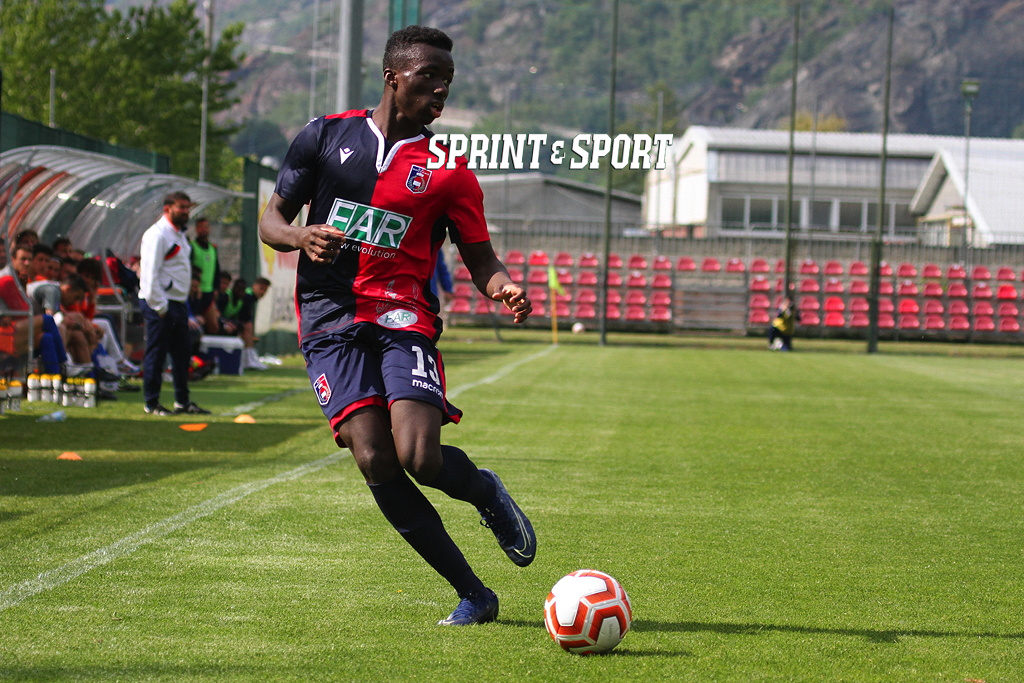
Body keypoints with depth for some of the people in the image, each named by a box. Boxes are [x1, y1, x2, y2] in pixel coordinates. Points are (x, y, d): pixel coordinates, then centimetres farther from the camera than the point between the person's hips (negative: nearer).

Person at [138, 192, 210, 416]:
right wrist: (160, 307, -20)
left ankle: (182, 401, 19)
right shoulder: (157, 235, -12)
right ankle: (151, 403, 2)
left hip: (179, 303, 9)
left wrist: (182, 304, 15)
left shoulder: (179, 235, 18)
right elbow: (150, 274, -18)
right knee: (156, 355, -4)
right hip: (160, 305, -9)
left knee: (182, 354, 12)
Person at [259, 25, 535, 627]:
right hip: (330, 322, 1)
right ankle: (473, 595, -4)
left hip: (402, 317, -1)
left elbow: (479, 257, 10)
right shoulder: (326, 137, 11)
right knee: (374, 461, -16)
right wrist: (301, 236, -10)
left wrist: (504, 288, -13)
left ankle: (485, 492, 16)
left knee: (420, 458, -22)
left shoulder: (448, 170, 9)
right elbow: (271, 220, 14)